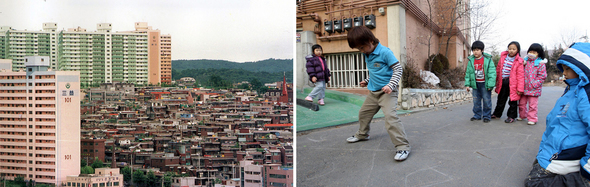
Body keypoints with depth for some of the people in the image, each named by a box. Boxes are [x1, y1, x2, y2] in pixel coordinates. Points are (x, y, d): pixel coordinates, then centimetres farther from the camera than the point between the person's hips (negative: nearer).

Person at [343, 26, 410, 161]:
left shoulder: (385, 52, -17)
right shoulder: (367, 55, 9)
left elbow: (398, 69, -15)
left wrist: (391, 85, -24)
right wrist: (367, 81, 13)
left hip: (387, 91, -9)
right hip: (373, 91, 9)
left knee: (390, 116, -24)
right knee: (363, 113, 21)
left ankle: (403, 147, -21)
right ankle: (362, 134, 47)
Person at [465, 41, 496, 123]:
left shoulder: (488, 59, -7)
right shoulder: (471, 60, 4)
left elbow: (492, 72, -9)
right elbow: (468, 73, 9)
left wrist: (490, 84, -14)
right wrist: (467, 84, 4)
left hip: (485, 84, -4)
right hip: (475, 84, 4)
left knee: (486, 100, 2)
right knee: (476, 101, 10)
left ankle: (486, 116, 14)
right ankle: (477, 115, 23)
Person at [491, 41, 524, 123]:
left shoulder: (518, 61, -9)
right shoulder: (503, 57, 5)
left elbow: (520, 75, -10)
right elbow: (498, 69, 15)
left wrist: (520, 88, -14)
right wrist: (495, 80, 18)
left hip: (512, 83, -4)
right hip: (502, 82, 5)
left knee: (512, 101, 6)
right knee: (501, 99, 17)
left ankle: (511, 116, 19)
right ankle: (497, 114, 31)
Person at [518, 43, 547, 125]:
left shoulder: (540, 63, -8)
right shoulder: (525, 61, 8)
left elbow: (542, 76, -10)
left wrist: (534, 84, -15)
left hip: (534, 89, -5)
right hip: (524, 87, 5)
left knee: (532, 104, 0)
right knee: (521, 103, 15)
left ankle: (532, 119, 9)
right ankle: (522, 116, 33)